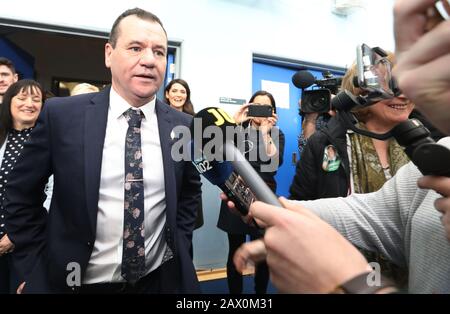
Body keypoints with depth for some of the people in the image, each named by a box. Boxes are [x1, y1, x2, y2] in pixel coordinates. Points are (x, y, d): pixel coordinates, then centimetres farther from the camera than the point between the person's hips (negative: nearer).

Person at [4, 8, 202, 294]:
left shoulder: (183, 126, -6)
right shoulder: (61, 114, -11)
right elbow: (21, 198, -1)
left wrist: (178, 245, 2)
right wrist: (39, 269, -3)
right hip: (78, 281, -1)